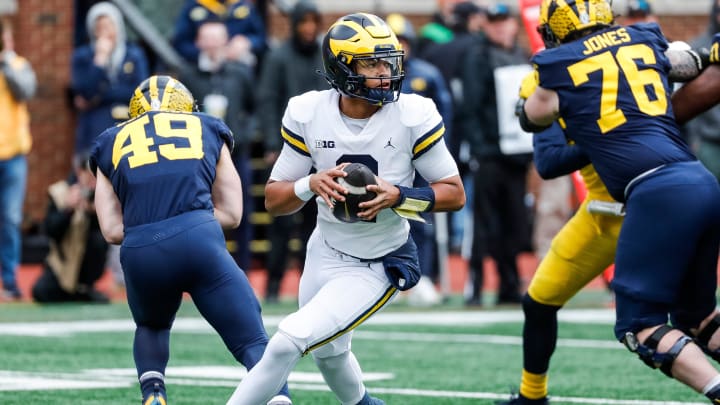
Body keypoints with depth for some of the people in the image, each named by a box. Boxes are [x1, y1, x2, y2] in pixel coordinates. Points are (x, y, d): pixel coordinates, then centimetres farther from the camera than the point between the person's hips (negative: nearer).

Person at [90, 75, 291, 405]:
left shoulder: (113, 143, 25)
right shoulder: (207, 130, 25)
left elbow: (112, 230, 16)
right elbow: (231, 213, 21)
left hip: (140, 253, 1)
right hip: (199, 240, -1)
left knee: (152, 326, 32)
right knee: (253, 342, 4)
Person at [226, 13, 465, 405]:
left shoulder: (412, 115, -18)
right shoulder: (308, 114, -11)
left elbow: (454, 193, -10)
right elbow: (273, 199, -5)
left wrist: (397, 196, -27)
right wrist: (311, 185, -26)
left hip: (377, 268, -4)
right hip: (325, 252, 4)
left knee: (289, 340, -19)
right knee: (329, 353, 25)